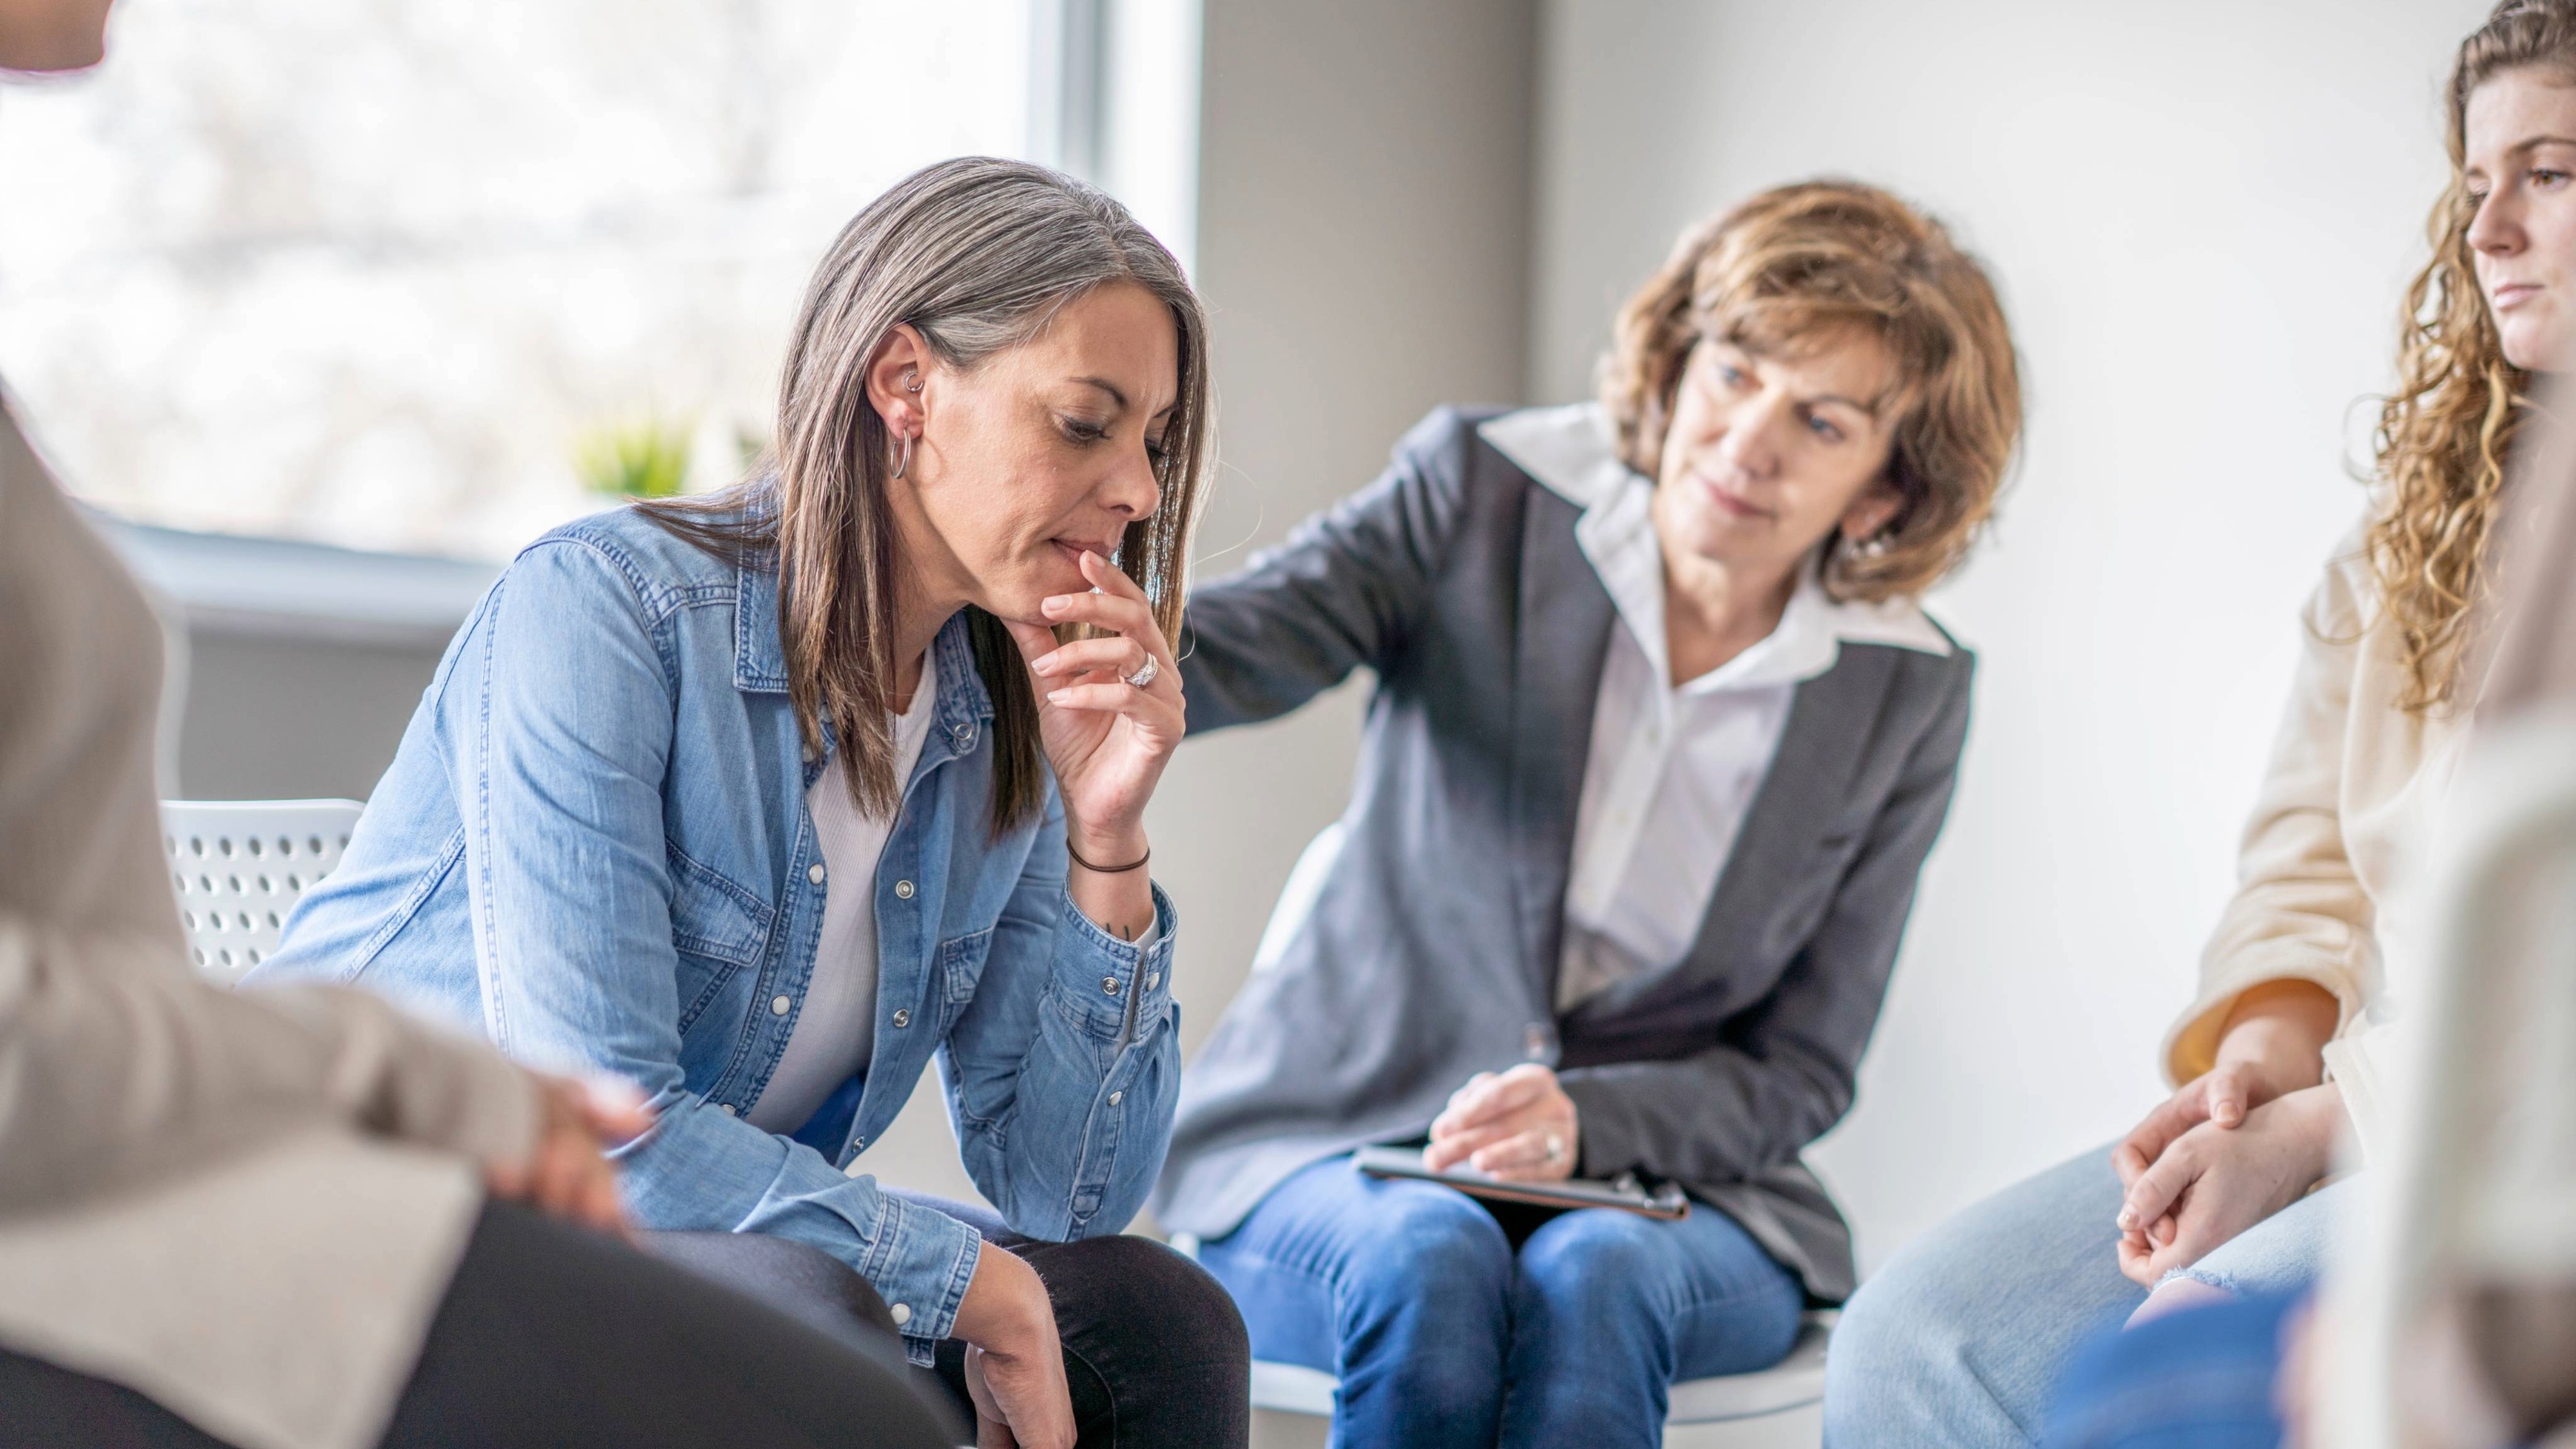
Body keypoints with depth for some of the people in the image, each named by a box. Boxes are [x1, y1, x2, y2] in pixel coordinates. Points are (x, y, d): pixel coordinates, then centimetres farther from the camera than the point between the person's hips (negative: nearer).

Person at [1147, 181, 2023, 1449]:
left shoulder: (1904, 694, -2)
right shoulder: (1487, 492, -5)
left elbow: (1797, 1068, 1)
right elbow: (1216, 652, -20)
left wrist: (1585, 1121, -19)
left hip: (1658, 1193, 1)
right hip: (1336, 1150, -1)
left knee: (1593, 1280, -33)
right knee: (1431, 1265, -34)